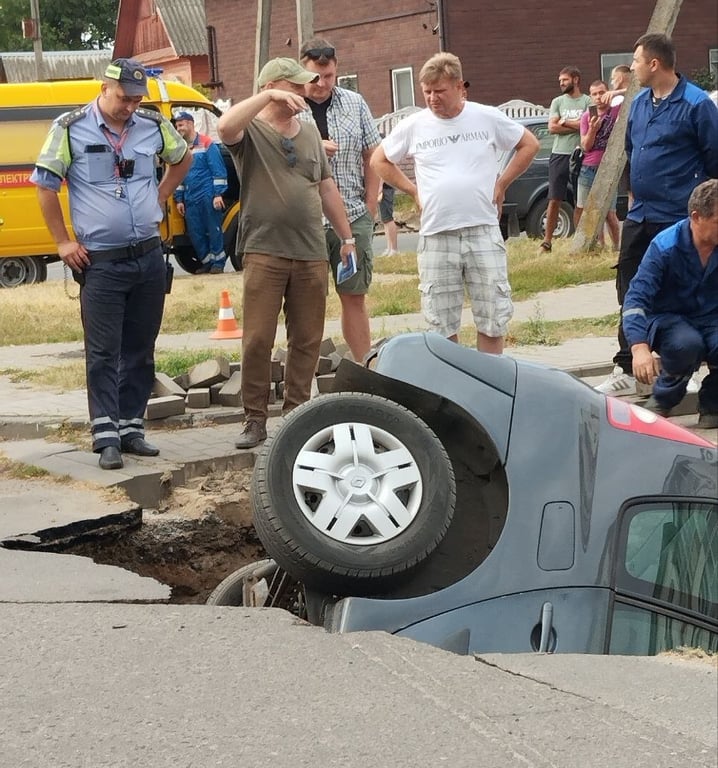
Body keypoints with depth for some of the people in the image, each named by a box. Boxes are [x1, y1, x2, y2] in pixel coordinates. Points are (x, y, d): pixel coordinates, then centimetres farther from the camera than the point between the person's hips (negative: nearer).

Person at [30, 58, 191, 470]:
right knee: (104, 354, -3)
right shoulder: (71, 128, -6)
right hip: (100, 263, -4)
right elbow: (46, 185, 0)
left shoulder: (154, 125, 4)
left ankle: (131, 427, 18)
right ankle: (106, 436, 0)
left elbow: (182, 159, 24)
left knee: (141, 352, 8)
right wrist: (64, 241, -2)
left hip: (149, 257, 4)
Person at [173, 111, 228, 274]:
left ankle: (218, 262, 7)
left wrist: (218, 194, -14)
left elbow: (218, 170, -8)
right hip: (190, 199, 6)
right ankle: (206, 262, 17)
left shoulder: (206, 144, -5)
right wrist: (179, 199, 15)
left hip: (208, 197, -6)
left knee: (214, 230, -1)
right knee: (194, 233, 7)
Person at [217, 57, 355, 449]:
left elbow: (326, 188, 21)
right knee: (257, 340, -5)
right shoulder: (251, 131, -1)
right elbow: (225, 126, -26)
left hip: (312, 253, 5)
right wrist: (268, 97, -24)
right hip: (264, 252, -5)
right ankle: (255, 419, 3)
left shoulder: (309, 131, 17)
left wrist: (347, 238, 18)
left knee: (307, 340, 7)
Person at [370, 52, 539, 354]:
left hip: (483, 231, 0)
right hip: (436, 237, 1)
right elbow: (379, 161, 16)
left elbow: (529, 145, 14)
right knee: (442, 325, 4)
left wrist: (502, 183, 6)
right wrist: (413, 191, 7)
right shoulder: (414, 126, 4)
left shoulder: (488, 118, 2)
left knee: (492, 318, 3)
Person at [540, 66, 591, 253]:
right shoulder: (557, 102, 11)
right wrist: (576, 126, -5)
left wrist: (564, 122, -4)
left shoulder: (588, 101, 2)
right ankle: (547, 241, 3)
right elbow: (552, 127, 0)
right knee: (554, 200, 1)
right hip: (560, 154, 3)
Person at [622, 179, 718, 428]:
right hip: (668, 318, -3)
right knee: (687, 344, -37)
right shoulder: (666, 247, -18)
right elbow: (636, 297, -24)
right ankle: (661, 402, -6)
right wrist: (640, 347, -38)